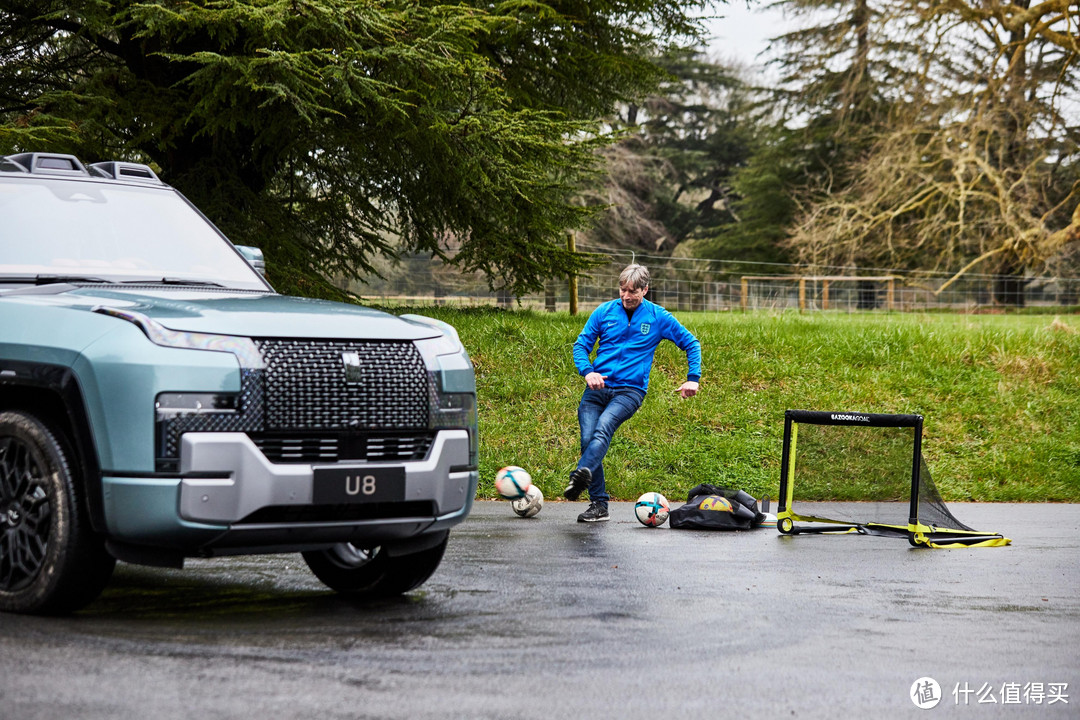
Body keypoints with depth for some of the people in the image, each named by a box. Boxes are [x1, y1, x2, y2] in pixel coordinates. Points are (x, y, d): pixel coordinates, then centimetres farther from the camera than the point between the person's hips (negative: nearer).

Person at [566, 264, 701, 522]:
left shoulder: (658, 317, 5)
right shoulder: (604, 312, 8)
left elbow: (691, 343, 14)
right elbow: (581, 344, 10)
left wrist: (693, 379, 4)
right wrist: (587, 371, -9)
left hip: (630, 390, -3)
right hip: (597, 387, 3)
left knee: (603, 427, -30)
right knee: (587, 439, -12)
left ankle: (582, 474, -54)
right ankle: (599, 505, -5)